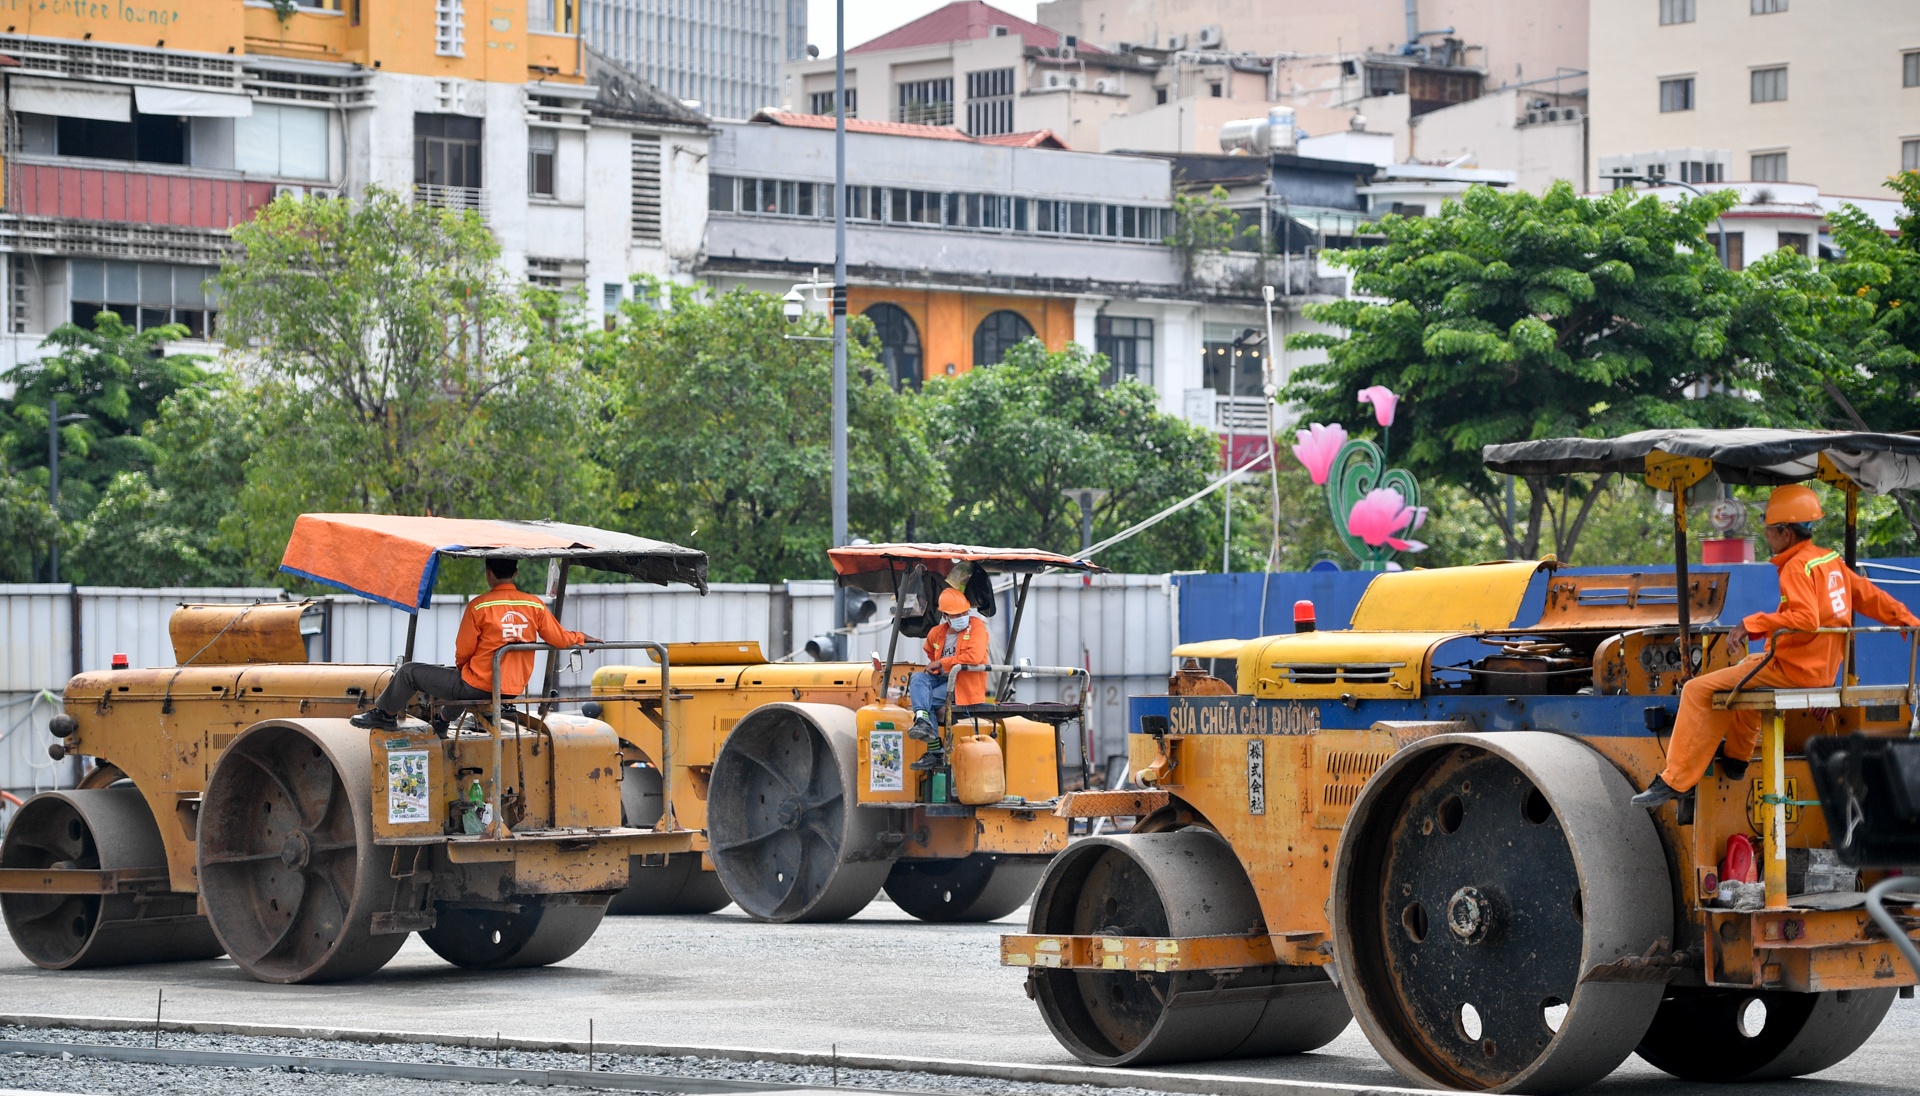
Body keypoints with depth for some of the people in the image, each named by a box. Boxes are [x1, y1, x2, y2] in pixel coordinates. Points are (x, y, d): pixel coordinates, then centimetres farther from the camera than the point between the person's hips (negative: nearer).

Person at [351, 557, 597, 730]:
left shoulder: (479, 607, -14)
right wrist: (582, 638, 22)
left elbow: (463, 652, -8)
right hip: (514, 689, 6)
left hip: (477, 687, -6)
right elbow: (559, 639, 1)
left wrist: (462, 668, 14)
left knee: (409, 672, 10)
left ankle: (385, 713, 28)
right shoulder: (535, 605, -3)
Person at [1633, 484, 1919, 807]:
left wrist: (1755, 623, -28)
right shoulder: (1831, 560, 10)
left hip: (1794, 670, -10)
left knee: (1698, 691, -12)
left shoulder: (1798, 567, -17)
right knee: (1744, 669, 39)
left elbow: (1805, 618, -30)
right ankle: (1736, 758, 40)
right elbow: (1869, 596, 16)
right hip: (1824, 668, 10)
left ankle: (1676, 780, -17)